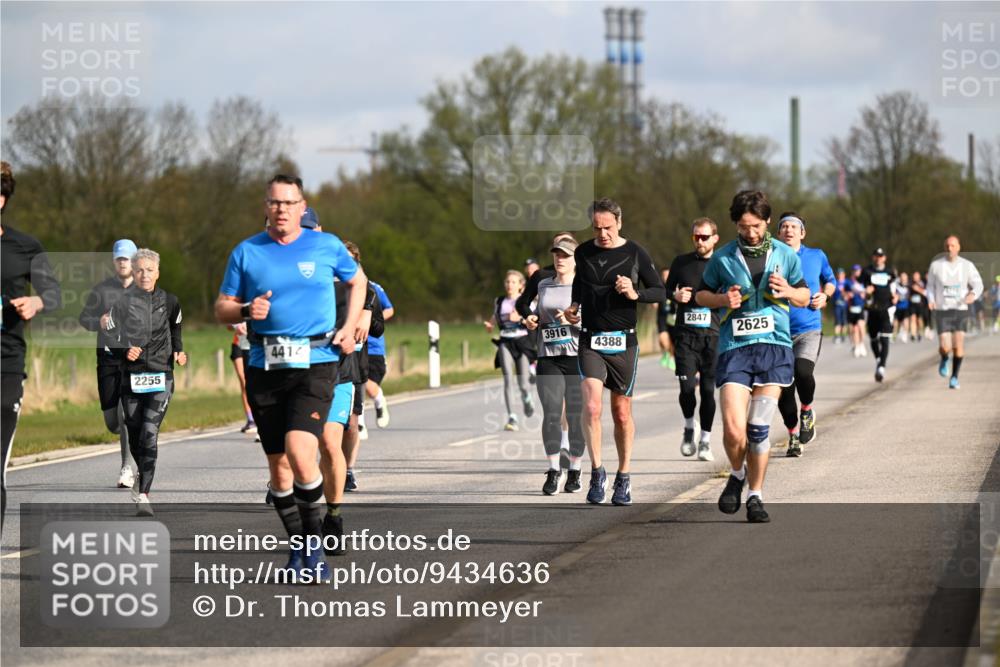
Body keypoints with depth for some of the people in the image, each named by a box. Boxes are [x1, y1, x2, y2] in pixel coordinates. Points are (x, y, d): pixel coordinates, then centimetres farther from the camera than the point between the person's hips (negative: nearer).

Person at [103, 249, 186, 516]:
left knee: (150, 433, -15)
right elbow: (109, 334, 1)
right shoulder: (122, 301, -1)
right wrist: (125, 351, -17)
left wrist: (178, 351, 9)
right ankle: (141, 471, 44)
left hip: (161, 376, -1)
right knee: (134, 435, 12)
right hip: (131, 376, 1)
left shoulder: (169, 301, 5)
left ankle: (143, 495, -18)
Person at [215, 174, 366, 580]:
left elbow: (358, 280, 22)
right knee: (278, 464, 6)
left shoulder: (326, 246, 4)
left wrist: (349, 328, 9)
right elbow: (221, 309, 10)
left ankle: (315, 544, -7)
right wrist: (246, 310, -12)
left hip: (315, 365, -3)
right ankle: (299, 547, 22)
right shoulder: (246, 252, 6)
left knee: (299, 453, -21)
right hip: (264, 366, 3)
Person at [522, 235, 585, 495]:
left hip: (577, 356, -3)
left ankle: (574, 471, 10)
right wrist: (533, 322, 6)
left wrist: (573, 319, -19)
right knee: (551, 414, -5)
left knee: (576, 415, -1)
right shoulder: (544, 286, 15)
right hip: (548, 357, 3)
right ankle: (553, 470, 1)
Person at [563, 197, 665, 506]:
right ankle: (597, 472, -8)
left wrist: (635, 293, -17)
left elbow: (660, 292, 2)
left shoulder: (635, 253, -2)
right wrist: (574, 306, 6)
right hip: (590, 341, 1)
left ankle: (623, 478, 21)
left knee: (622, 413, 7)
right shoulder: (583, 253, 5)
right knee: (592, 406, -18)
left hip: (624, 342, -1)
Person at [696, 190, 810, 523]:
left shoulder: (785, 255, 8)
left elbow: (804, 297, 18)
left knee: (759, 429, -2)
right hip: (734, 347, -1)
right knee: (734, 430, -13)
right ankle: (737, 475, 17)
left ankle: (755, 496, 12)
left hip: (775, 347, 1)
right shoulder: (722, 258, 5)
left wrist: (787, 292, -5)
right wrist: (723, 300, -5)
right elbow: (701, 294, 17)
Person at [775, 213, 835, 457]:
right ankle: (793, 435, 23)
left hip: (810, 329, -1)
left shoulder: (817, 256, 4)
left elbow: (830, 280, 22)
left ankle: (807, 410, 3)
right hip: (780, 332, 1)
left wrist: (825, 295, 2)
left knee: (803, 371, -28)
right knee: (784, 389, 1)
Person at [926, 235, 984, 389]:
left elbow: (978, 284, 5)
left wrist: (973, 294, -18)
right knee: (945, 347, -11)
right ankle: (944, 359, 27)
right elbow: (930, 285, 10)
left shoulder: (967, 265, -1)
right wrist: (930, 299, -9)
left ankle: (954, 377, 10)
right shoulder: (936, 265, -1)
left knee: (958, 345, -8)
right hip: (942, 311, -1)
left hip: (960, 310, 1)